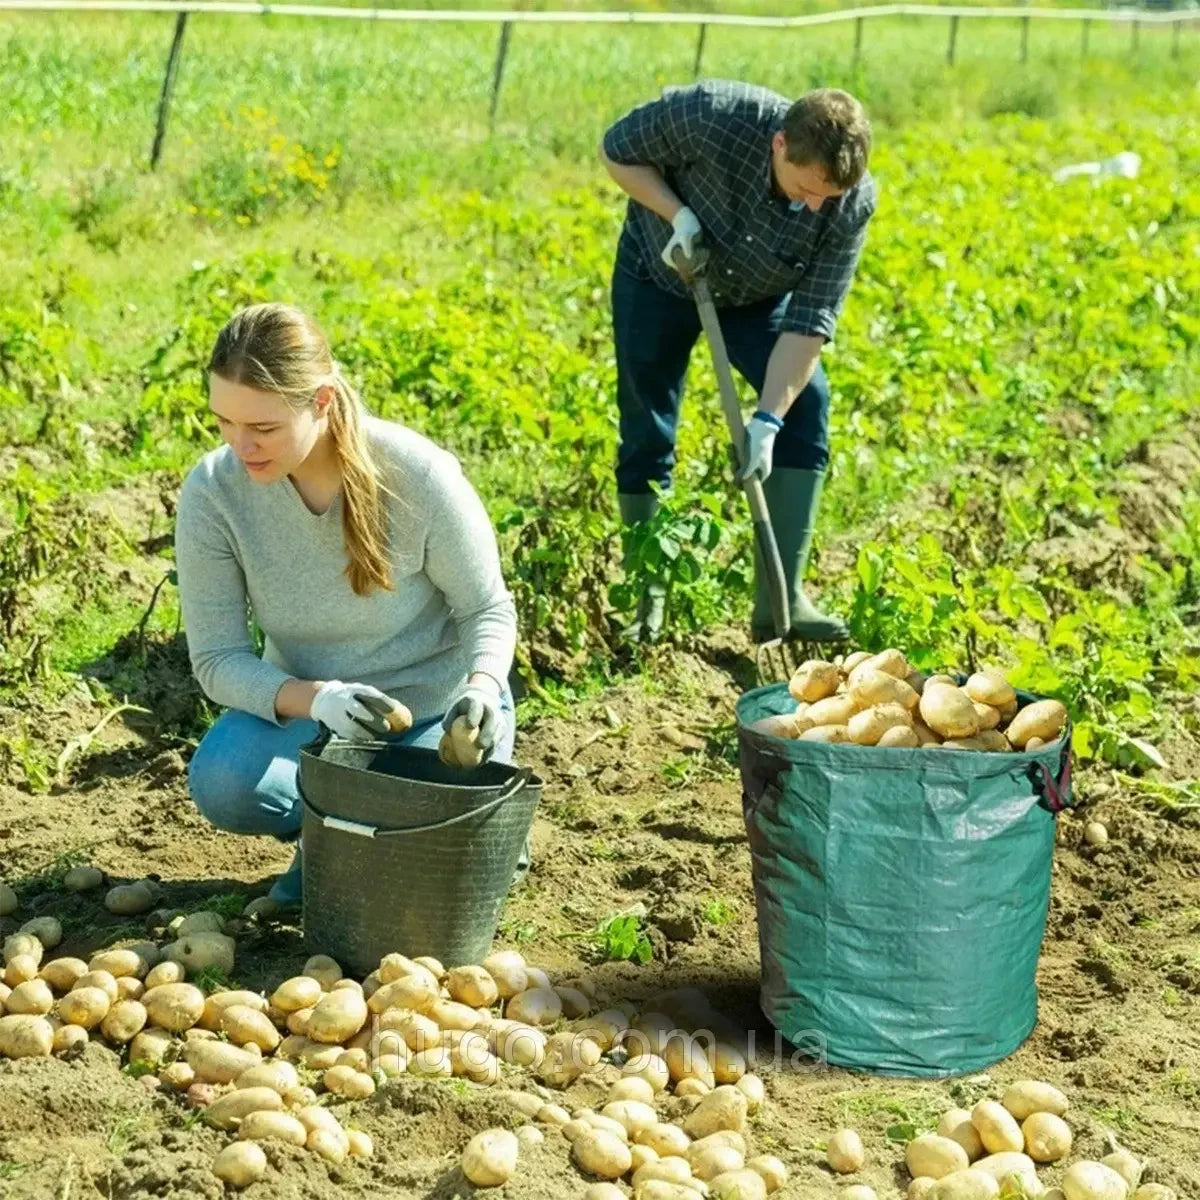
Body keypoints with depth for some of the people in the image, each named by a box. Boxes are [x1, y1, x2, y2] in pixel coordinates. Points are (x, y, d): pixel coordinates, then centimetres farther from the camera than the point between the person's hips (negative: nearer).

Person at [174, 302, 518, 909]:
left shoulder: (420, 476, -25)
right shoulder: (212, 492, -20)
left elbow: (487, 610, -10)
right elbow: (217, 660, -15)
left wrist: (481, 688, -33)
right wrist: (315, 699, -35)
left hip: (436, 706, -1)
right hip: (304, 706, 2)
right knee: (220, 781, -31)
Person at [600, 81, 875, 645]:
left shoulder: (852, 203, -30)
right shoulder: (711, 115, -36)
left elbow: (810, 320, -27)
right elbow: (617, 151, -18)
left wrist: (767, 420, -36)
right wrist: (677, 213, -33)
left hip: (760, 297, 1)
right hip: (660, 276, -1)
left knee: (806, 402, -18)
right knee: (646, 434, -3)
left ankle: (780, 598, -14)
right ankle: (645, 600, 15)